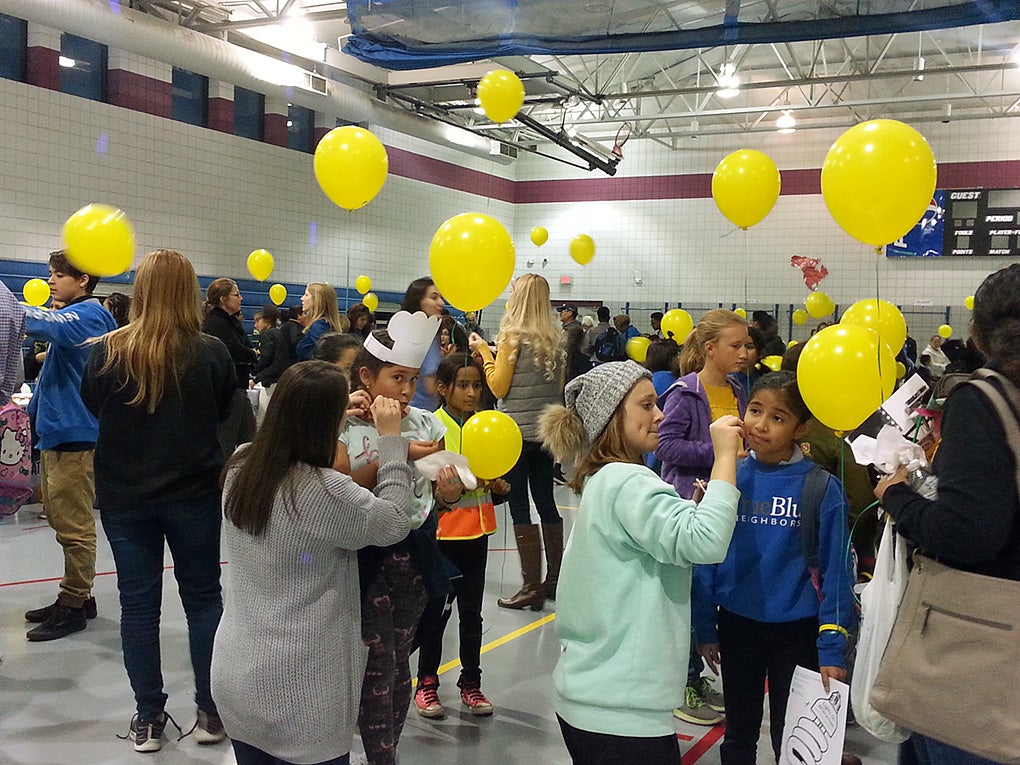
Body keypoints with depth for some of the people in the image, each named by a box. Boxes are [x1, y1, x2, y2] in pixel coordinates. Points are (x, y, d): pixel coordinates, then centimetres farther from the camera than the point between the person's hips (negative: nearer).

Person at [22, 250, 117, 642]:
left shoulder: (89, 314, -12)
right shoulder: (75, 314, 19)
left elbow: (49, 325, -32)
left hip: (75, 433, -10)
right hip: (57, 429, 10)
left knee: (74, 526, -2)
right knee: (62, 520, 16)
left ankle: (74, 605, 7)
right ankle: (76, 597, 25)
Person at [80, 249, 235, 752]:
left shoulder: (107, 352, -10)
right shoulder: (211, 353, -12)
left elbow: (92, 407, 9)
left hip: (124, 494, 1)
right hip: (194, 492, 0)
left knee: (138, 603, 10)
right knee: (203, 597, 12)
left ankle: (148, 717, 17)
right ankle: (211, 711, 18)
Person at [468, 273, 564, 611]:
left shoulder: (512, 335, -10)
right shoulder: (555, 338, 8)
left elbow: (499, 386, -9)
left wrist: (484, 351, 0)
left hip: (517, 430, -7)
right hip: (546, 429, 7)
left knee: (519, 505, -1)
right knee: (546, 501, 14)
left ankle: (533, 587, 0)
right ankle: (554, 580, 21)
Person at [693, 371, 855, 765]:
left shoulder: (822, 487, -13)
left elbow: (835, 571, -9)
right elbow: (707, 558, 1)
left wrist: (832, 647, -11)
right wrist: (705, 629, 3)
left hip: (797, 629, -2)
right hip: (736, 625, 3)